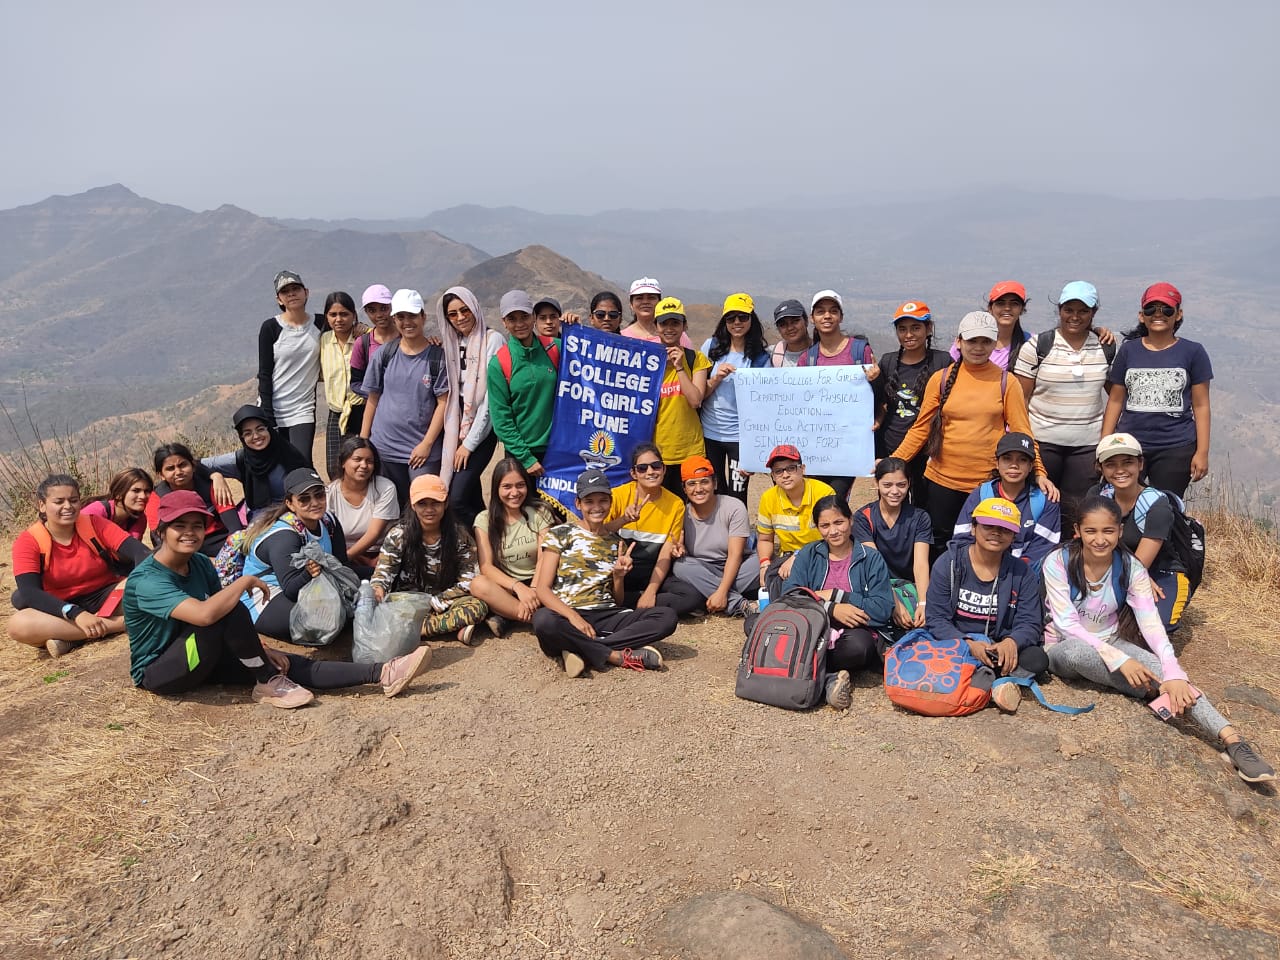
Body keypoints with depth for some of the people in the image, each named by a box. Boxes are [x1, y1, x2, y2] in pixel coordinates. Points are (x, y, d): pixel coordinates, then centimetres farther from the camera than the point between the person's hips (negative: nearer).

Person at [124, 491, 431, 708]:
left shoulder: (201, 564, 1)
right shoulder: (147, 580, -24)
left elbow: (223, 616, 8)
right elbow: (204, 614, -41)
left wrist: (257, 649, -5)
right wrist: (246, 581, -26)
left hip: (201, 657, 7)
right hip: (157, 672, -7)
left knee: (287, 663, -12)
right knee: (231, 611, -31)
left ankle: (382, 674, -21)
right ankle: (268, 684, -15)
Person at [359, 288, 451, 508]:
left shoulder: (437, 356, -2)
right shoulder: (385, 354, 6)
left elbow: (443, 402, -5)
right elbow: (373, 398, 10)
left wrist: (427, 443, -10)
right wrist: (363, 440, 7)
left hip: (423, 450, -3)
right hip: (384, 447, 3)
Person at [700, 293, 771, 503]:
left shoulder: (761, 356, -1)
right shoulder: (711, 346, 4)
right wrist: (716, 378, -13)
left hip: (740, 436, -2)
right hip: (709, 432, 2)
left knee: (737, 497, -1)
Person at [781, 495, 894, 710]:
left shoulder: (871, 559, 8)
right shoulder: (808, 555, 14)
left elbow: (883, 609, -5)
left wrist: (834, 595, -5)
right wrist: (831, 609, -15)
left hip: (857, 631, -2)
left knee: (859, 645, -41)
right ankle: (829, 677, -23)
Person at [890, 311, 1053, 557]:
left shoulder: (1006, 382, 1)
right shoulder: (941, 379, 3)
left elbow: (1022, 432, 0)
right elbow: (921, 428, 5)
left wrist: (1038, 472, -12)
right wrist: (893, 462, -4)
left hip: (989, 482, -1)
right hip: (942, 480, 1)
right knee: (939, 547, 9)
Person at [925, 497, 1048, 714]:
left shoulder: (1023, 574, 4)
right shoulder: (949, 563, -3)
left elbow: (1029, 623, -3)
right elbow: (935, 619, -8)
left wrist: (1011, 642, -28)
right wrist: (969, 644, -27)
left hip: (1000, 649, 2)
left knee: (1037, 658, -26)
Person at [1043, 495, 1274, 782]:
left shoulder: (1131, 568, -8)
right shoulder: (1058, 562, -18)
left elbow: (1151, 624, -19)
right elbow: (1066, 623, -23)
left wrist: (1173, 672, -35)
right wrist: (1118, 659, -33)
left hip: (1111, 642, 2)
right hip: (1063, 648, -2)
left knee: (1158, 668, -28)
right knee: (1077, 651, -39)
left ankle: (1232, 742, -38)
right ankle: (1158, 694, -27)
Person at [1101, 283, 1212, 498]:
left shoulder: (1192, 352, 3)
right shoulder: (1129, 350, 8)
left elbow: (1201, 406, 3)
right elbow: (1115, 401, 9)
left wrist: (1202, 452, -3)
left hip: (1175, 448, -1)